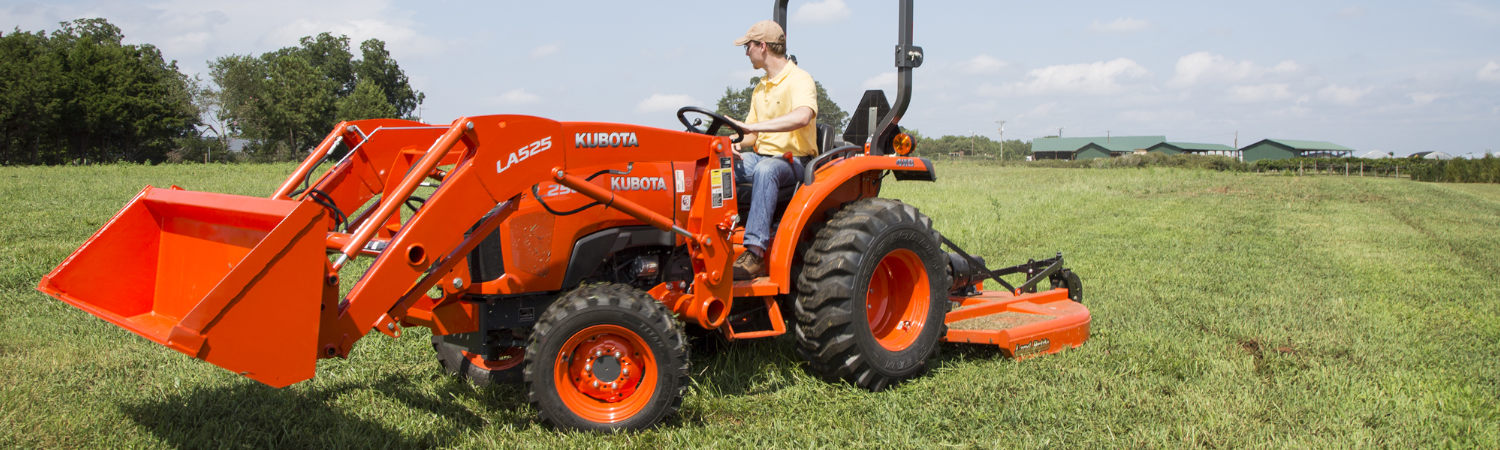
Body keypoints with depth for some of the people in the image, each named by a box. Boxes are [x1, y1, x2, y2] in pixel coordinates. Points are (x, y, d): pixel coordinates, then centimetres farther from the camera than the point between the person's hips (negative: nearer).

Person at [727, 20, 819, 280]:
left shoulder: (799, 80, -8)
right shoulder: (760, 89, 21)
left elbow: (802, 117, -30)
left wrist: (752, 126, -33)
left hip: (794, 159, -8)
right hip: (762, 155, 8)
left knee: (765, 170, -40)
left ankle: (755, 253, -47)